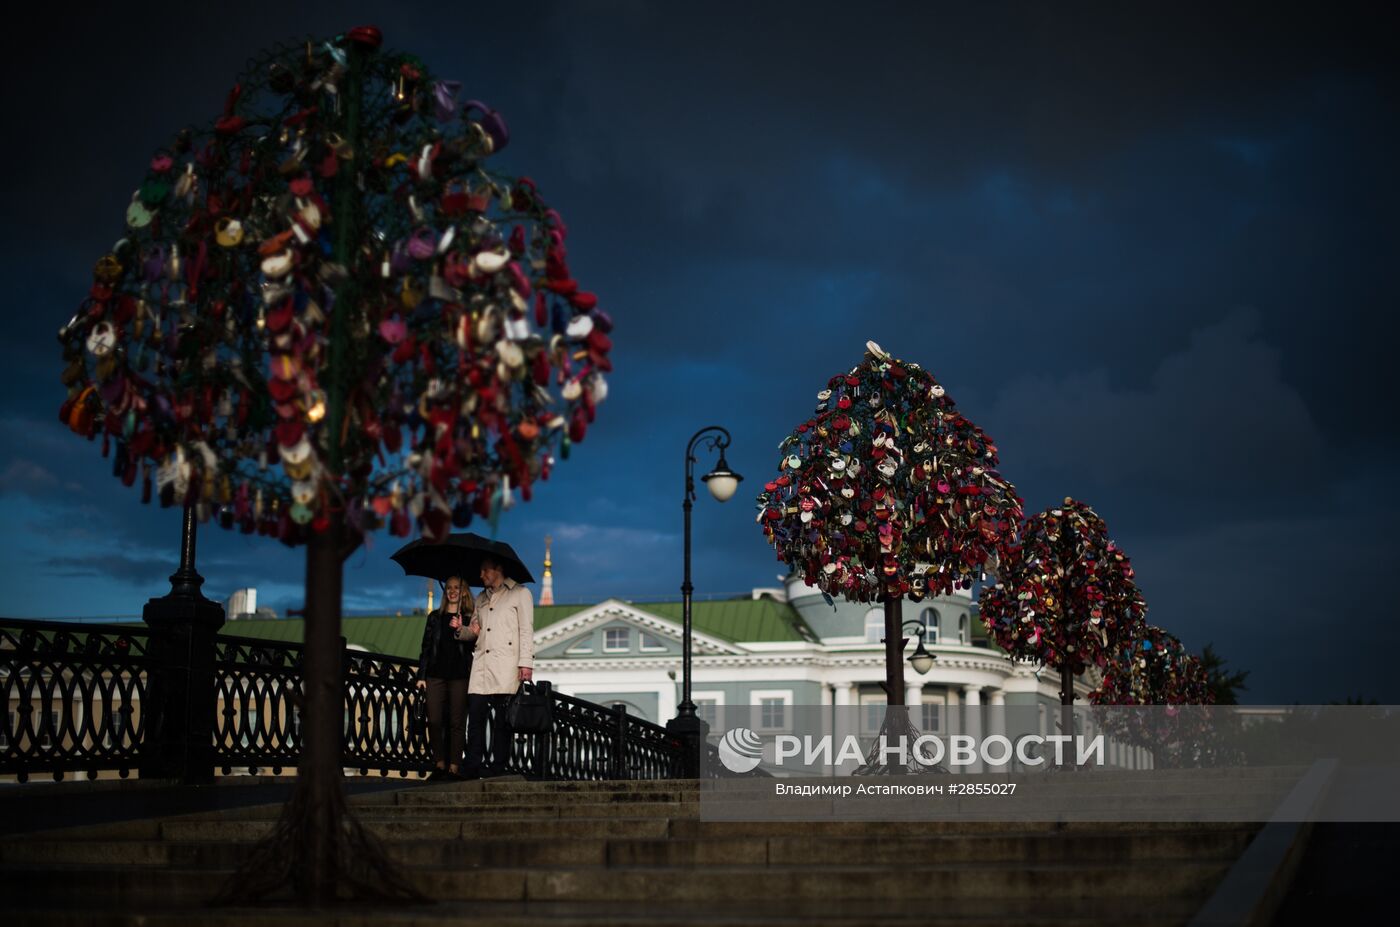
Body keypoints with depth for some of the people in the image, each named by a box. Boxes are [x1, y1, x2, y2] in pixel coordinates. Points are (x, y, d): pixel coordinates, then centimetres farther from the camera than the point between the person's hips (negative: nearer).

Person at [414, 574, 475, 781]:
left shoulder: (469, 618, 6)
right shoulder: (435, 616, 14)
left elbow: (474, 646, -2)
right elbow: (426, 647, 14)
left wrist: (460, 631, -18)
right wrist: (421, 675, 7)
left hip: (460, 676, -2)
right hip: (436, 674, 3)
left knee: (456, 722, -3)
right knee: (434, 721, -4)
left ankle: (454, 767, -1)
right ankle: (440, 764, 4)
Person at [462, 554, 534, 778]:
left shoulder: (520, 594, 7)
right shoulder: (481, 599, 25)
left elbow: (526, 631, 0)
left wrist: (525, 663, -9)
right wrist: (462, 629, 5)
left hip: (506, 667, -5)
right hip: (482, 665, 5)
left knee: (503, 718, -5)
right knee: (475, 713, -5)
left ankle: (498, 766, -2)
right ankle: (474, 766, -4)